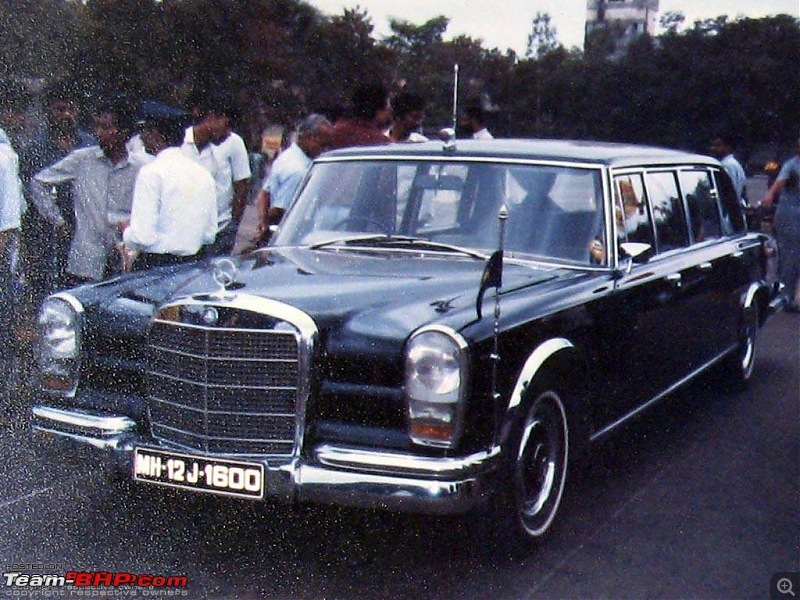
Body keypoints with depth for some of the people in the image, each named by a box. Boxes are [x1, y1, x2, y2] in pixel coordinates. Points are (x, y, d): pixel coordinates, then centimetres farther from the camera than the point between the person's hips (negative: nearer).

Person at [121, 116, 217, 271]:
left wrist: (127, 233, 3)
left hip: (155, 265, -6)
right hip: (193, 263, 7)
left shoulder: (151, 172, -12)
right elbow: (209, 234, 10)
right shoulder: (203, 174, 7)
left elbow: (143, 236, -17)